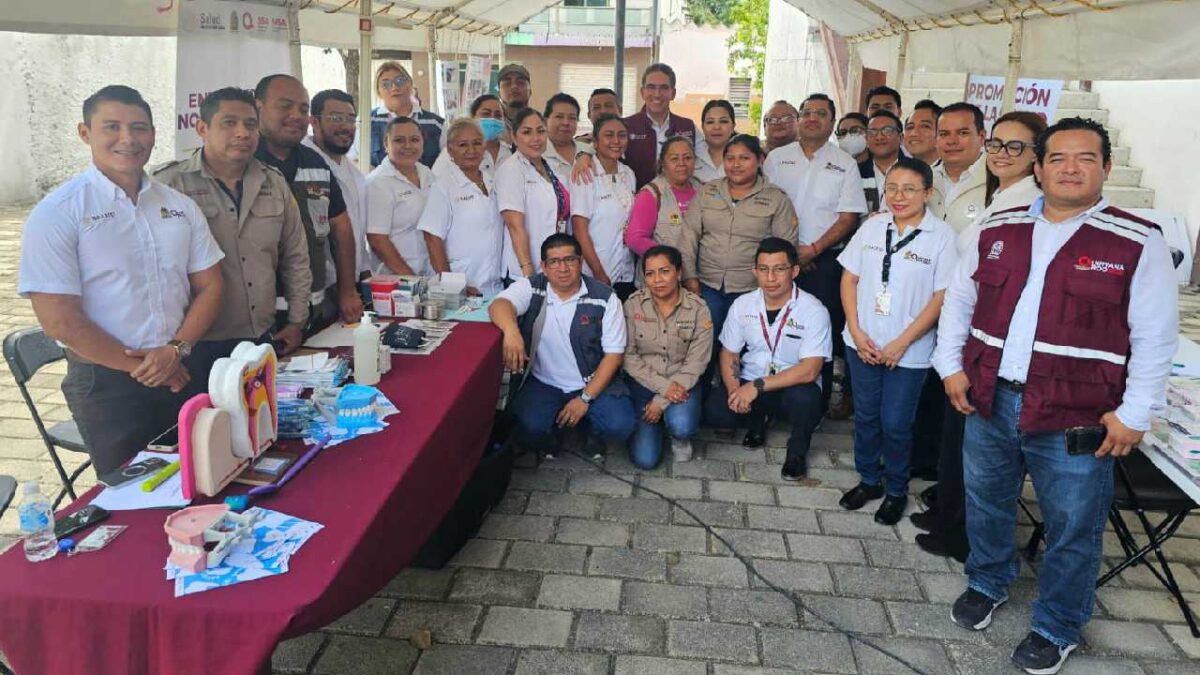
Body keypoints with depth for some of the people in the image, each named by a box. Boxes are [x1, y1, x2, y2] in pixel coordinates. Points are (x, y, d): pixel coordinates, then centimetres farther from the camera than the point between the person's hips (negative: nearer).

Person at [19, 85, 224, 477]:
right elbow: (59, 320, -13)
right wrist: (139, 367, -11)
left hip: (181, 374, 4)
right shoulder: (57, 213, -8)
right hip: (107, 384, -4)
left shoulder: (180, 206, 6)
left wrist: (177, 349, -11)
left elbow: (209, 286, 5)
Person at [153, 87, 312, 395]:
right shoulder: (169, 185, -8)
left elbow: (295, 258, 14)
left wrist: (297, 322, 12)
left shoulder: (275, 184, 8)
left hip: (265, 338, 5)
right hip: (199, 346, -5)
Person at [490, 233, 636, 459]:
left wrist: (585, 398, -13)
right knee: (528, 427, -27)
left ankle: (591, 428, 14)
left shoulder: (604, 298, -7)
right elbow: (499, 305, -26)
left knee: (619, 426, -24)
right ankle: (546, 437, 12)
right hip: (544, 383, 0)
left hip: (594, 382, 0)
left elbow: (613, 354, -6)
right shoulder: (531, 288, -6)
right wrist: (511, 331, -50)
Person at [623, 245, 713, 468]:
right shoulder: (633, 304, -8)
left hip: (681, 382, 0)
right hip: (644, 381, 1)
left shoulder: (698, 308, -10)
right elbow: (628, 355, -7)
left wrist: (662, 400, -15)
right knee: (644, 459, -11)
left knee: (681, 426, -32)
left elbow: (696, 363, -9)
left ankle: (679, 437, 8)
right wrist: (663, 386, -18)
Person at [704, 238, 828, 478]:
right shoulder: (742, 305, -2)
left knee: (805, 398, -37)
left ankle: (797, 450, -2)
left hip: (794, 387, -2)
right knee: (716, 410, -25)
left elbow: (809, 370, -22)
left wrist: (757, 386, -27)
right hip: (749, 386, 3)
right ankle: (757, 420, 11)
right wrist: (734, 388, -15)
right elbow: (728, 354, 5)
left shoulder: (814, 311, -15)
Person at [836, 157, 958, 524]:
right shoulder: (872, 226, 2)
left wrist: (901, 343, -13)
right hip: (862, 344, 4)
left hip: (908, 351, -4)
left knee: (895, 424, 5)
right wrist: (856, 332, -4)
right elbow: (849, 278, 5)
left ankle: (896, 491, 27)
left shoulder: (942, 236, -10)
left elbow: (942, 297, -11)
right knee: (865, 416, 15)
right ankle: (869, 480, 34)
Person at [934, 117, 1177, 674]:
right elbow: (959, 300, 13)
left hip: (1077, 418, -3)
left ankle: (1056, 628, 32)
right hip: (989, 400, 4)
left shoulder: (1138, 243, -6)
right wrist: (952, 366, 5)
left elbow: (1155, 337, -5)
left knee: (1072, 529, 10)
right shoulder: (997, 231, 5)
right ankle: (986, 583, 46)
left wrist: (1134, 414, -8)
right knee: (985, 502, 20)